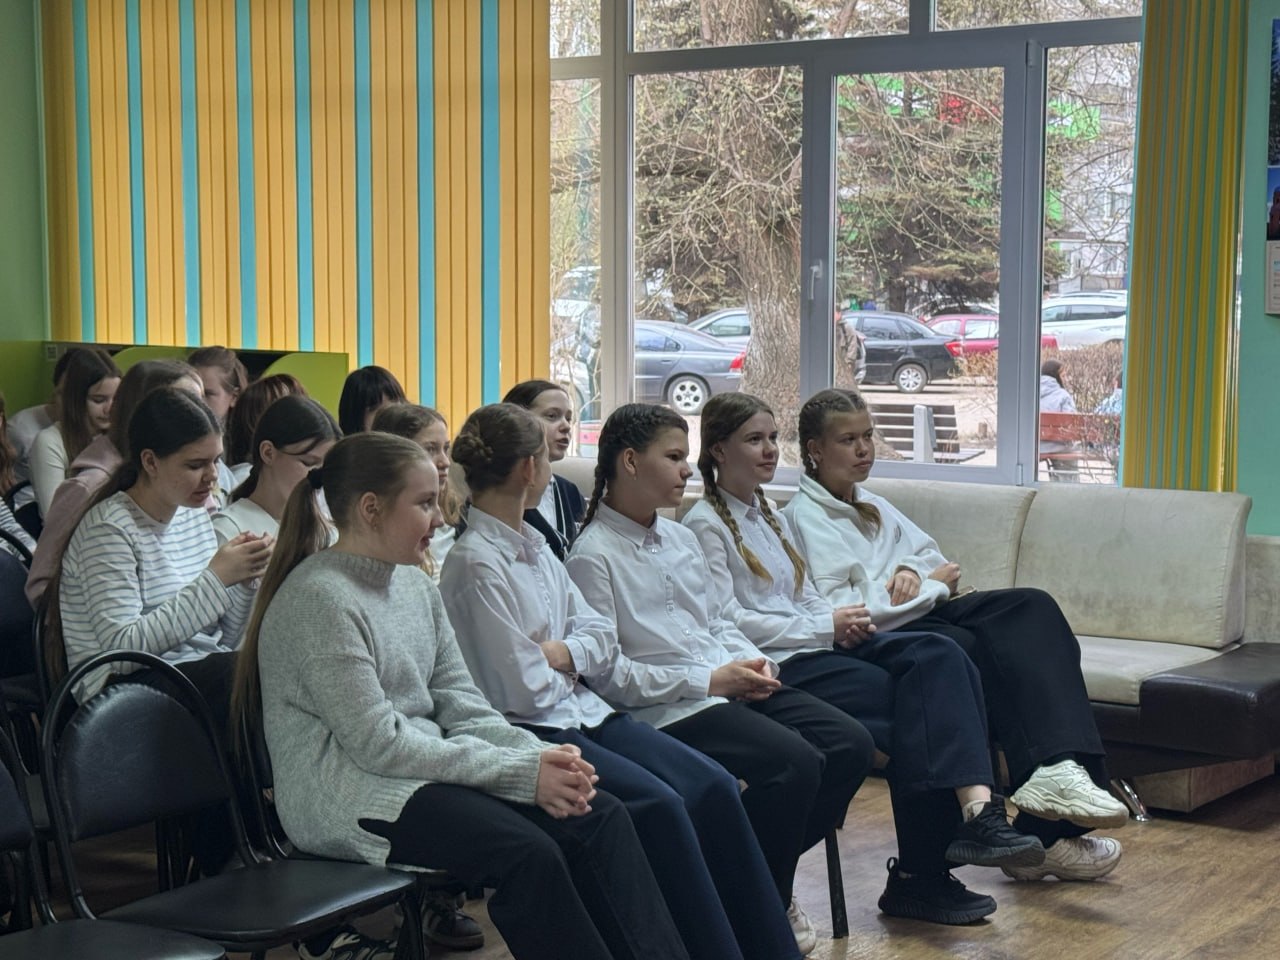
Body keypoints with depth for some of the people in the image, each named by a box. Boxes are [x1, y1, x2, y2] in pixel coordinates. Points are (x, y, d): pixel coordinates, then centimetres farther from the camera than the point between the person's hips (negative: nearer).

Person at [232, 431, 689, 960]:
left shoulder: (415, 584, 12)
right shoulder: (319, 599, -14)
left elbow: (462, 705, 10)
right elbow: (378, 745, -19)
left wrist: (540, 757, -10)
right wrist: (523, 773, -19)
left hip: (424, 765, 8)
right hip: (346, 797, -8)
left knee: (601, 817, -10)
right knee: (528, 853, -29)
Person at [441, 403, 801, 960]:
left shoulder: (533, 543, 13)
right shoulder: (477, 562, -15)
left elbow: (598, 630, 13)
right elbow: (523, 688, -17)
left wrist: (558, 652, -7)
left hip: (581, 709, 8)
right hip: (531, 729, -8)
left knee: (713, 786, -9)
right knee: (659, 804, -26)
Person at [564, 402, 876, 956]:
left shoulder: (680, 539, 19)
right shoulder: (593, 554, -7)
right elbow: (605, 671, -13)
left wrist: (753, 660, 2)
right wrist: (707, 681, -15)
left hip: (734, 688, 9)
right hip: (665, 710, -8)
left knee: (851, 745, -8)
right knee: (794, 764, -26)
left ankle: (766, 872, 8)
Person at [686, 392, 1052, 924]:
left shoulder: (769, 517, 26)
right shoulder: (706, 524, 0)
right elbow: (727, 620, -11)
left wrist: (843, 620, 1)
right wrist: (825, 626, -10)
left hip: (819, 641, 8)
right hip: (779, 666, -8)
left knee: (937, 654, -22)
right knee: (918, 705, -26)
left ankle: (976, 807, -39)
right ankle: (921, 874, -21)